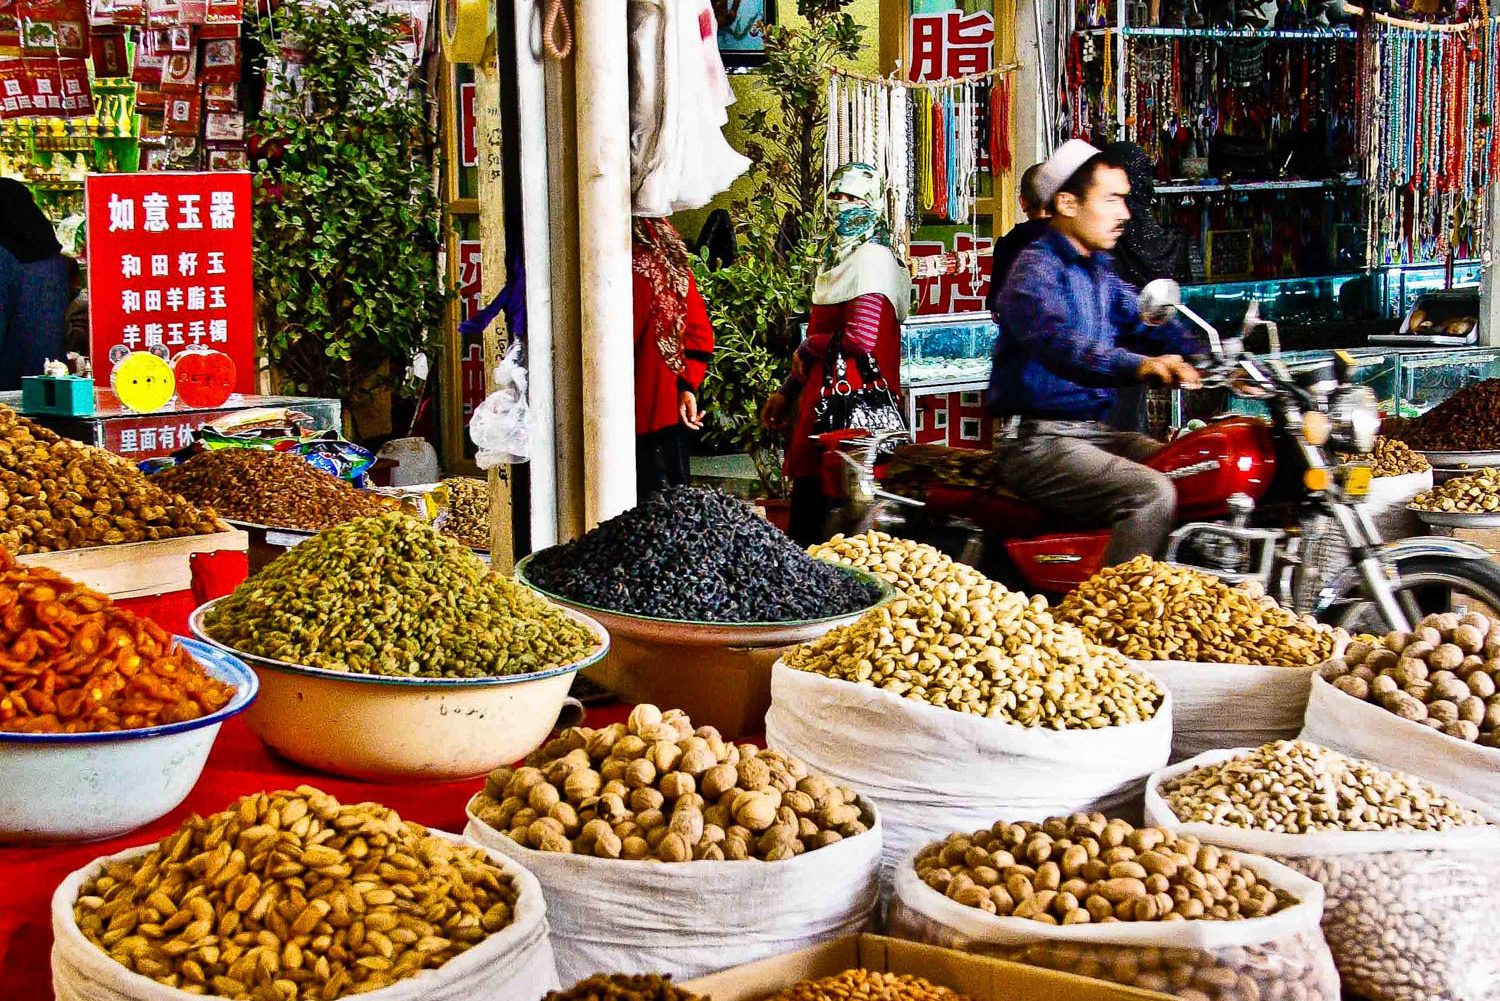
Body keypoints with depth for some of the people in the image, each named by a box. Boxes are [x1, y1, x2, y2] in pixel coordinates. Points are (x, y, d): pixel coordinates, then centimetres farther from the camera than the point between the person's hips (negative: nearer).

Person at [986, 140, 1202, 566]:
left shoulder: (1099, 271, 19)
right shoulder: (1035, 268, -12)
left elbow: (1145, 323, 10)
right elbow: (1058, 340, -31)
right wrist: (1137, 366, -48)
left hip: (1092, 432, 9)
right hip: (1039, 441, -9)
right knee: (1152, 495, -27)